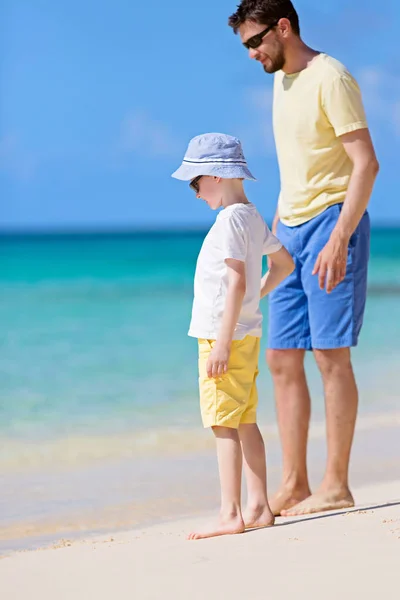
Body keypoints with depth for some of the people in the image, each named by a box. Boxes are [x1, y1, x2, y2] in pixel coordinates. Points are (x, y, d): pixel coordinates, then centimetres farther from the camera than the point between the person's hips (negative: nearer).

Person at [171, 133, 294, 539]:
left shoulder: (229, 219, -16)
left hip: (225, 335, -10)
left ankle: (231, 514, -6)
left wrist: (222, 342, -22)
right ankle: (258, 508, 16)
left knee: (224, 424, -7)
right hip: (246, 332, 10)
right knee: (245, 422, 12)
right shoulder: (252, 216, 13)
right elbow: (284, 263, 24)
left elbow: (237, 282, -22)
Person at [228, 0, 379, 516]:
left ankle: (335, 486, -3)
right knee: (281, 358, 5)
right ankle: (293, 487, 9)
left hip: (330, 222, -9)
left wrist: (339, 239, -23)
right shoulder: (281, 81, 16)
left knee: (330, 354, -8)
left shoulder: (330, 79, -11)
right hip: (290, 230, 9)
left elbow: (366, 163, -17)